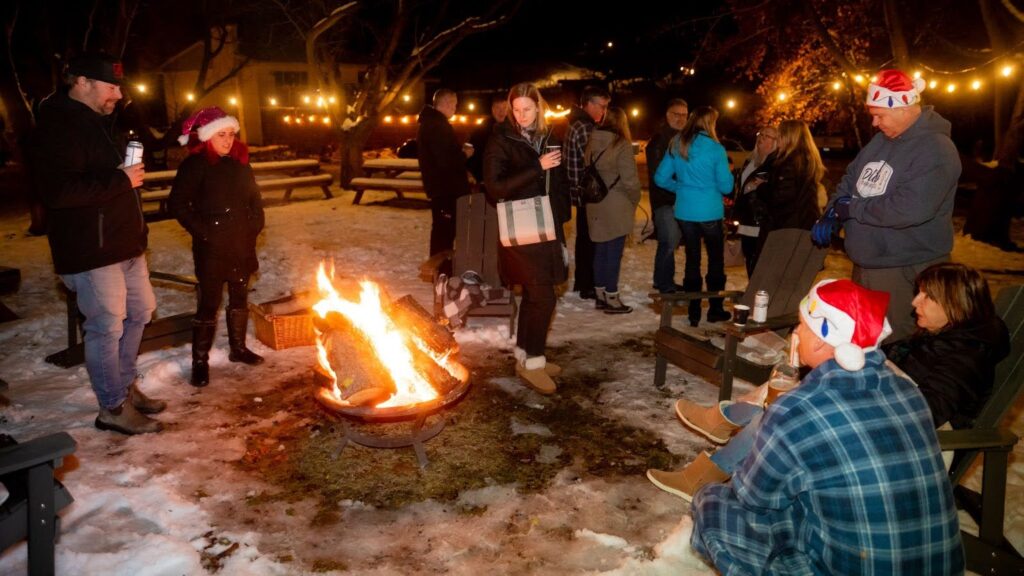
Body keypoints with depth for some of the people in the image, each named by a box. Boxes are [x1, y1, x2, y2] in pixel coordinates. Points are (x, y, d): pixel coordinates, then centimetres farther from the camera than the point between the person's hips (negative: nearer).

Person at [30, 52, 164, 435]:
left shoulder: (98, 123, 16)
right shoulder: (57, 127, -16)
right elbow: (58, 190, -28)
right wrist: (121, 180, -23)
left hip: (124, 242, 10)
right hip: (91, 249, -10)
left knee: (140, 311, 19)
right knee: (107, 326, -3)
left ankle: (125, 386, 34)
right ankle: (113, 408, 11)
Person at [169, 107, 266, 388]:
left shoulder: (240, 163, 9)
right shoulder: (195, 165, -9)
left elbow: (254, 199, 18)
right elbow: (177, 203, -12)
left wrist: (255, 225, 5)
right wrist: (202, 230, -15)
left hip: (242, 245, 6)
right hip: (211, 248, -6)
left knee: (240, 297, 16)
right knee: (208, 303, -3)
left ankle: (238, 348, 32)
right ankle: (200, 361, 8)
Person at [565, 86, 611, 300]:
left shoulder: (577, 124, 15)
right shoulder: (584, 127, -18)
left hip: (581, 192, 10)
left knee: (584, 237, 17)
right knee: (589, 239, -3)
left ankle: (581, 281, 27)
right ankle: (587, 286, 4)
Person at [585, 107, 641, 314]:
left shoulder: (592, 143, 5)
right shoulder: (622, 144, -13)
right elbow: (630, 179, -14)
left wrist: (595, 194, 11)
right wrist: (634, 200, 1)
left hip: (595, 206, 6)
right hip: (616, 207, -6)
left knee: (600, 250, 15)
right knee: (614, 252, 1)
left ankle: (600, 295, 23)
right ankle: (611, 299, 6)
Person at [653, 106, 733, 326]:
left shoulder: (676, 146, 1)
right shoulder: (715, 149, -12)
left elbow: (661, 178, 3)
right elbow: (726, 186, -9)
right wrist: (728, 172, 11)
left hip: (684, 211, 4)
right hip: (710, 212, -4)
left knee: (692, 259, 11)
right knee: (716, 259, 11)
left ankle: (693, 312, 14)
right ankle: (715, 309, 17)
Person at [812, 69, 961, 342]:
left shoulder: (936, 150, -18)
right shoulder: (882, 138, 9)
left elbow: (910, 209, -30)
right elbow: (851, 178, 17)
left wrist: (852, 208, -18)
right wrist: (832, 215, -1)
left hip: (903, 270, -8)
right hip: (865, 263, 8)